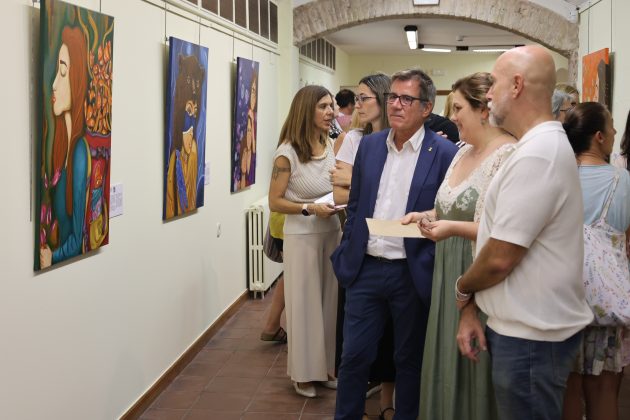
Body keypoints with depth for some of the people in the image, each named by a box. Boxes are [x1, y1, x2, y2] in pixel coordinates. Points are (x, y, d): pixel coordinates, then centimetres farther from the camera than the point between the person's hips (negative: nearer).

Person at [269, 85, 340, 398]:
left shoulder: (330, 146, 3)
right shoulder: (288, 152, -14)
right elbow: (275, 202, -11)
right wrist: (309, 209, -22)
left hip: (332, 233, 5)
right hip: (302, 237, -5)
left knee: (329, 300, 11)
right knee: (304, 302, 4)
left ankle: (326, 364, 26)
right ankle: (304, 372, 18)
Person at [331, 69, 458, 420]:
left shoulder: (445, 154, -8)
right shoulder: (369, 145, 6)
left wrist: (432, 270, -12)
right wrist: (347, 255, 8)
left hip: (412, 275, -3)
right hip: (366, 269, 4)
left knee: (410, 360, 13)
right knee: (353, 357, 10)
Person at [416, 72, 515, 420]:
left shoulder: (508, 156, -16)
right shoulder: (463, 153, 12)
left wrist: (454, 229, -26)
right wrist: (430, 217, 7)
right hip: (450, 274, 9)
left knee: (474, 372, 3)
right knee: (446, 365, 15)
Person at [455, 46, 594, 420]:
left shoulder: (536, 155, -22)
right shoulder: (540, 146, 13)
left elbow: (499, 258, -23)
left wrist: (463, 288, -1)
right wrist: (472, 314, 11)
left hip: (531, 337, -10)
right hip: (526, 327, 10)